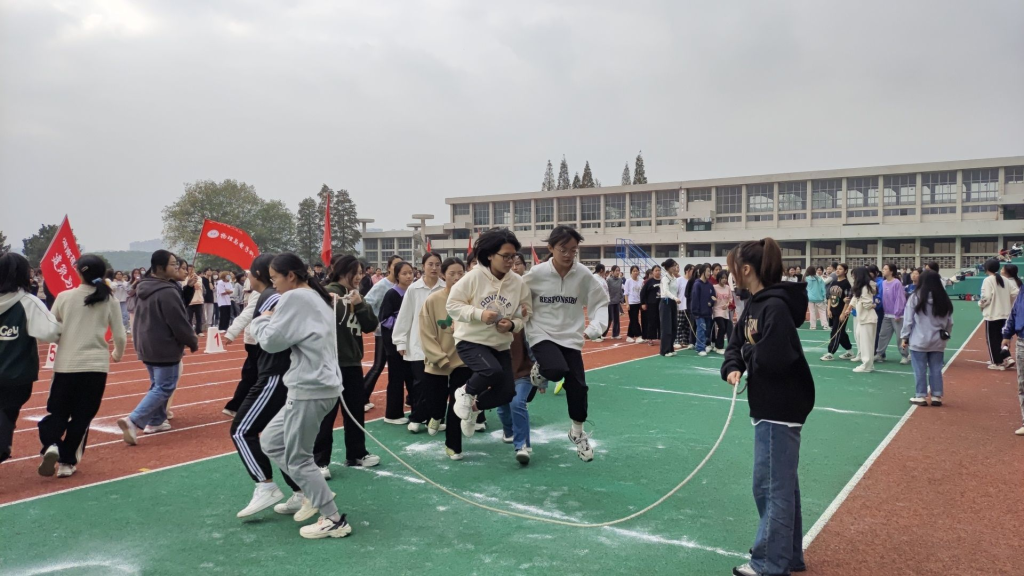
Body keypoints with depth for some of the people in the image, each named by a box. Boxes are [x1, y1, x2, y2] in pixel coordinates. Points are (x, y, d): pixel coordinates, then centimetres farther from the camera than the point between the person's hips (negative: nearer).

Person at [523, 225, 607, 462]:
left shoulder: (583, 274, -8)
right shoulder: (536, 274, -12)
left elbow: (600, 303, 1)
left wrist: (596, 326, -15)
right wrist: (525, 321, -7)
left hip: (571, 338, 2)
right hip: (542, 335, -2)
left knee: (578, 387, 1)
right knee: (557, 370, -30)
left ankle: (578, 432, 26)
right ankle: (539, 370, 9)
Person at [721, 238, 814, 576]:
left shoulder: (776, 306, -20)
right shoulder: (754, 304, 9)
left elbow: (772, 358, -29)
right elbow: (737, 344, 12)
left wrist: (748, 352, -10)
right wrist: (732, 368, -7)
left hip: (781, 410, -10)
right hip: (768, 406, 10)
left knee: (771, 485, 0)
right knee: (783, 484, 18)